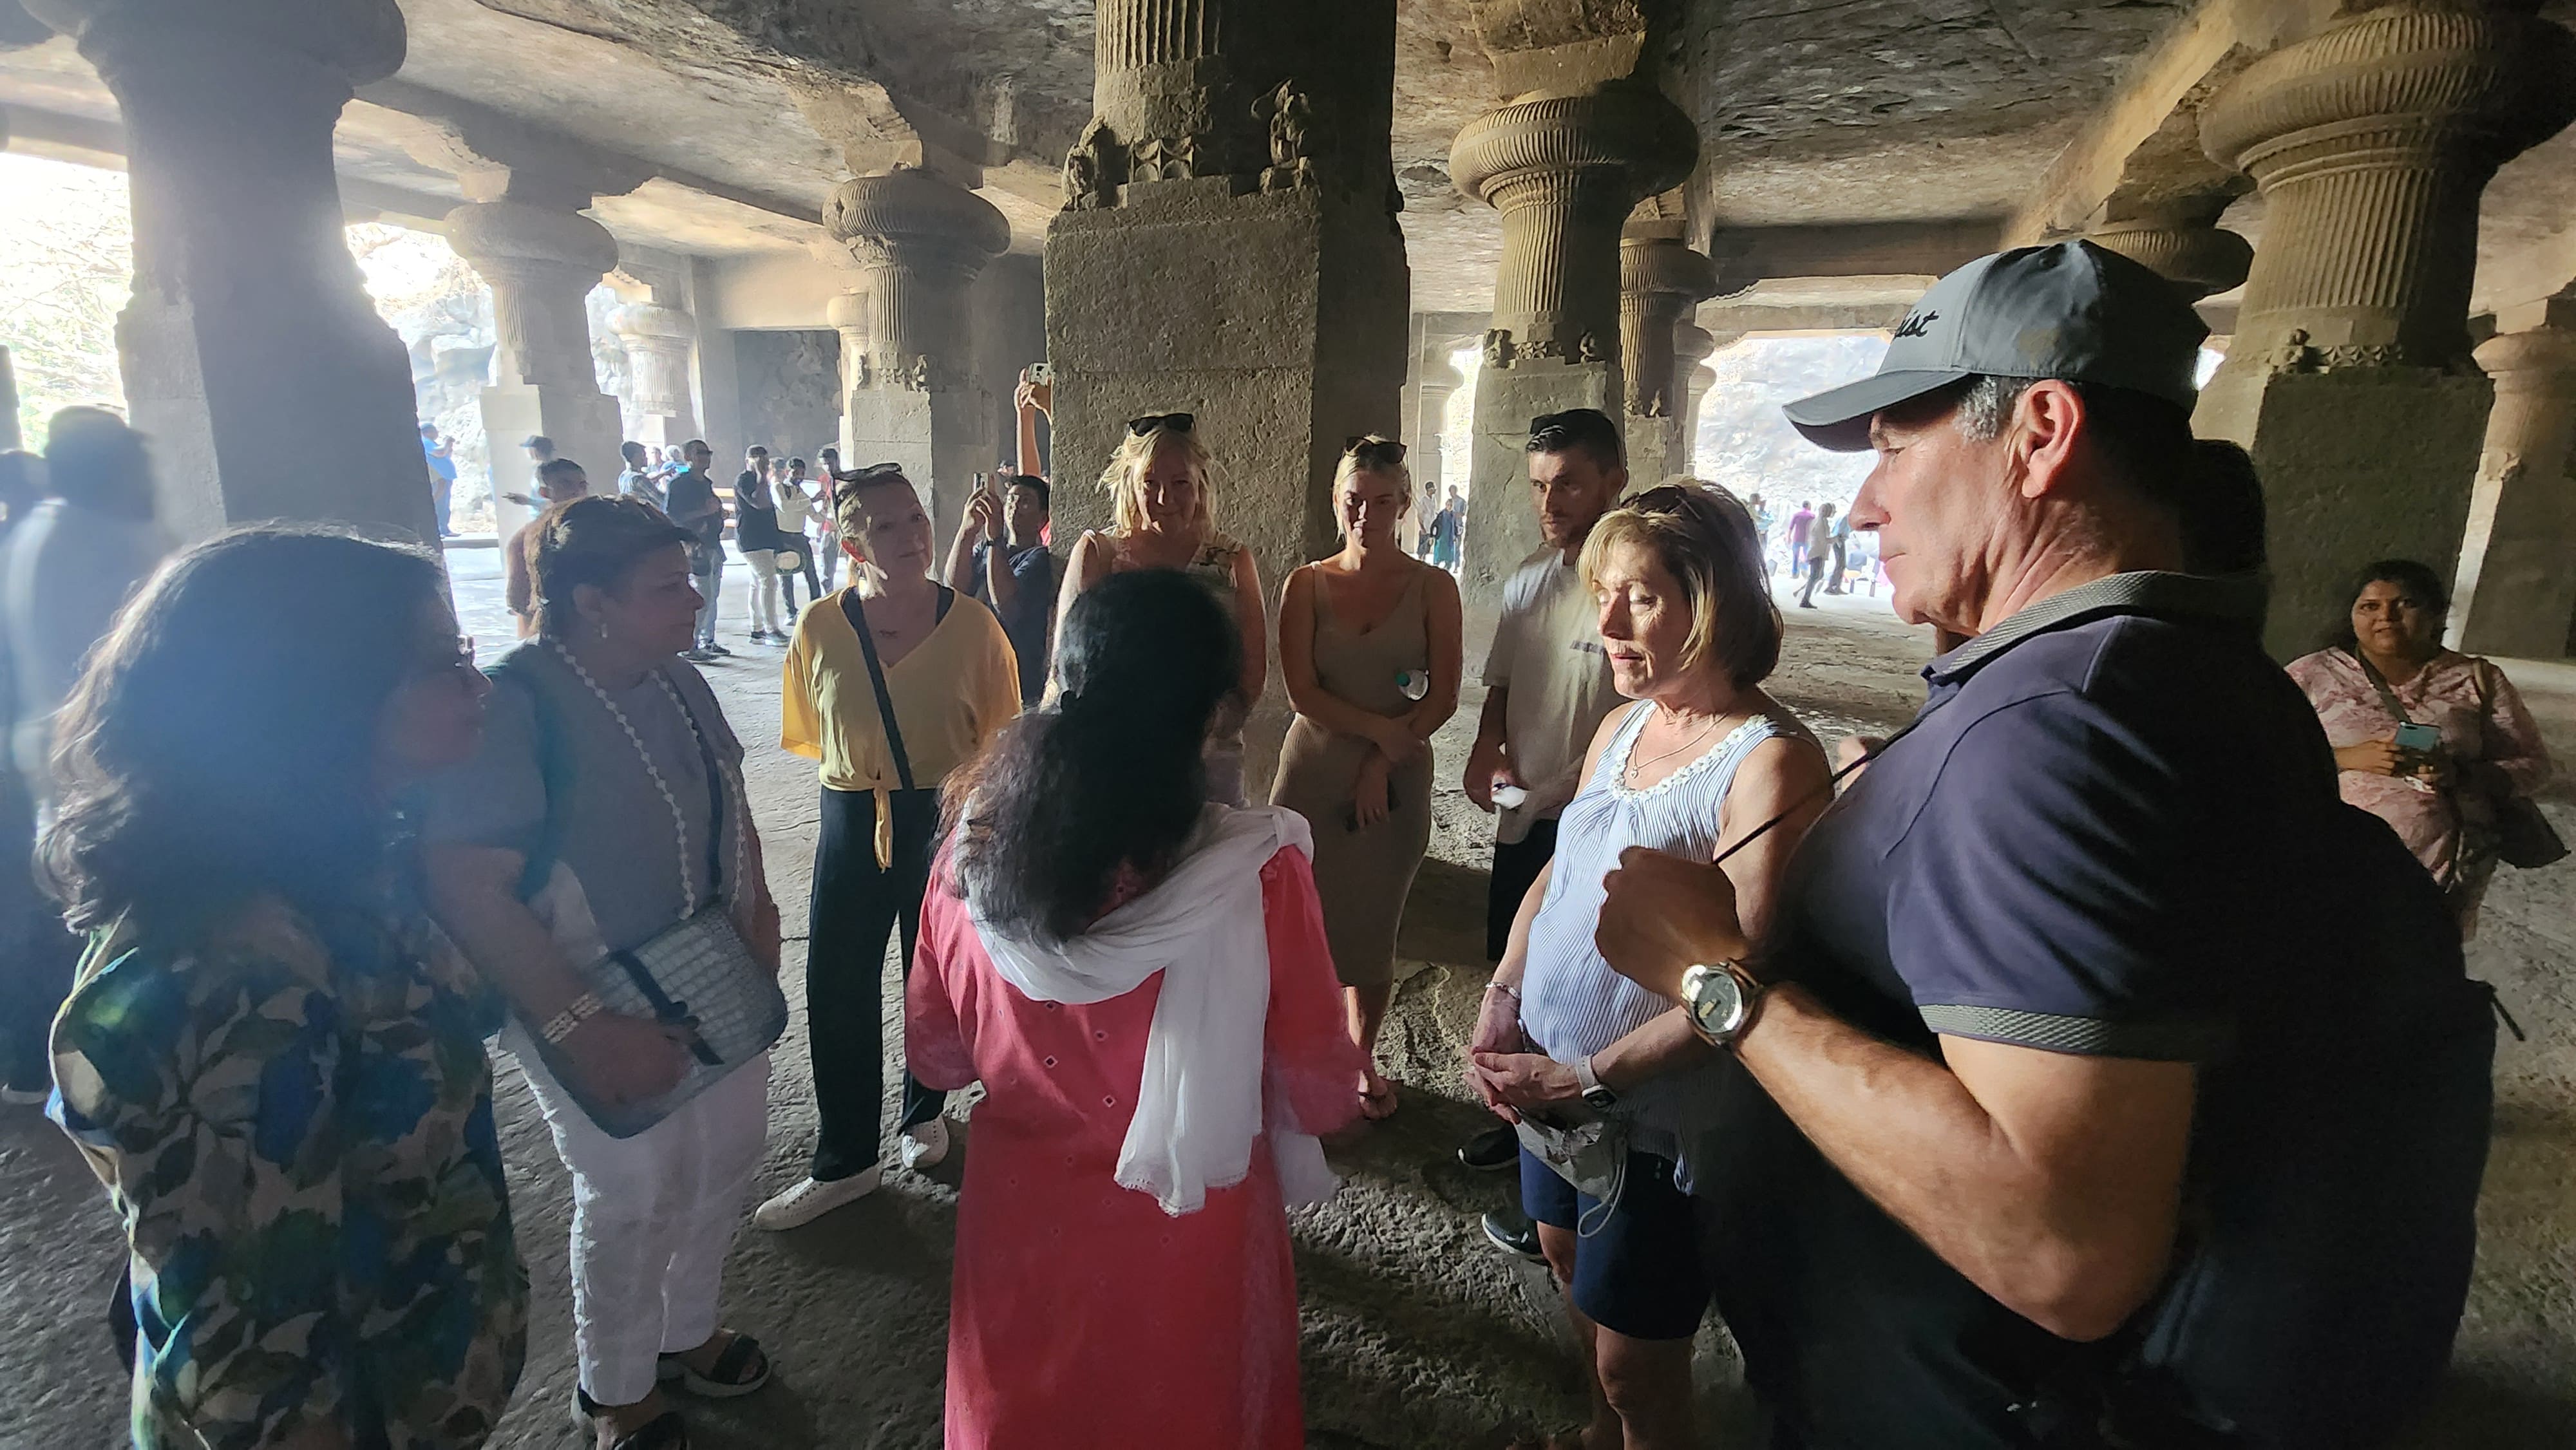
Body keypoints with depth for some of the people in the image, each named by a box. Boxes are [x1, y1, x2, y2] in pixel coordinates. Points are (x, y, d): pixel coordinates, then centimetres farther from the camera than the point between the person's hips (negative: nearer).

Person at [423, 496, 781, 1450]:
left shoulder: (678, 683, -1)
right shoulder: (514, 706, -25)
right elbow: (469, 887, -29)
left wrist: (758, 908, -1)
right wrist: (581, 1030, -29)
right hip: (598, 1011, -7)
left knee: (727, 1158, 21)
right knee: (633, 1197, 12)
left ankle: (686, 1333, 49)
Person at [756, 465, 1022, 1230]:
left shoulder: (972, 624, -10)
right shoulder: (821, 628, -7)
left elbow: (1001, 738, -4)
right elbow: (808, 734, 8)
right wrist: (859, 773, 0)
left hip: (948, 821, -1)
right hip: (854, 821, 1)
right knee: (836, 988, 4)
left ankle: (923, 1113, 41)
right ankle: (844, 1161, 22)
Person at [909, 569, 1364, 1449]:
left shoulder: (974, 846, -17)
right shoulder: (1258, 873, -27)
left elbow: (935, 1054, -2)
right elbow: (1321, 1097, -15)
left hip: (1020, 1215, 3)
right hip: (1187, 1232, -2)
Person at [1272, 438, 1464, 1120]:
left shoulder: (1433, 588, 1)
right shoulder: (1307, 584, 2)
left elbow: (1443, 698, -4)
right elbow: (1302, 691, -6)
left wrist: (1380, 764, -10)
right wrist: (1379, 728, -14)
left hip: (1394, 781, 0)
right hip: (1312, 774, 0)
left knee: (1373, 931, 11)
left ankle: (1363, 1059, 31)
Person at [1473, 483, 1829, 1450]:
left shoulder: (1771, 760, -22)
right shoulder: (1621, 728, 2)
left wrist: (1591, 1078, -20)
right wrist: (1501, 998, -2)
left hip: (1653, 1112, -7)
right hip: (1550, 1079, 7)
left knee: (1635, 1370, 11)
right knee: (1572, 1271, 26)